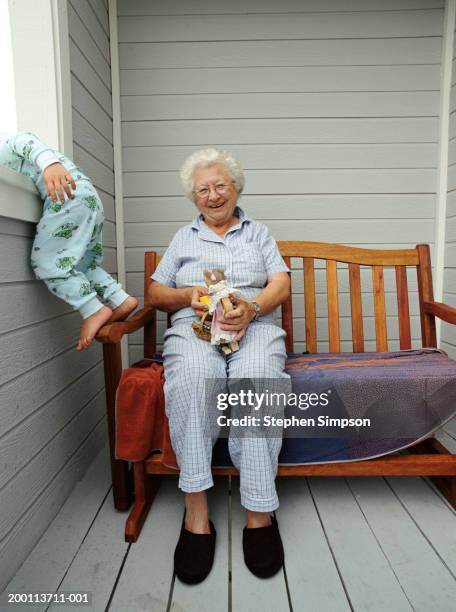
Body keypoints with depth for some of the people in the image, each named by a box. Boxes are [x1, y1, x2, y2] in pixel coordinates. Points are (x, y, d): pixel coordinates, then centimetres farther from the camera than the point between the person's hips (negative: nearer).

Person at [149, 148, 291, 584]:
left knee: (258, 377, -36)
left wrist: (251, 308, -12)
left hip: (255, 325, 0)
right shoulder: (184, 238, 27)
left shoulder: (258, 233, 24)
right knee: (192, 376, -36)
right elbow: (155, 293, 19)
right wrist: (187, 295, -4)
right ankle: (196, 512, -30)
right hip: (194, 325, 1)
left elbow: (281, 285, 10)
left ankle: (259, 512, -28)